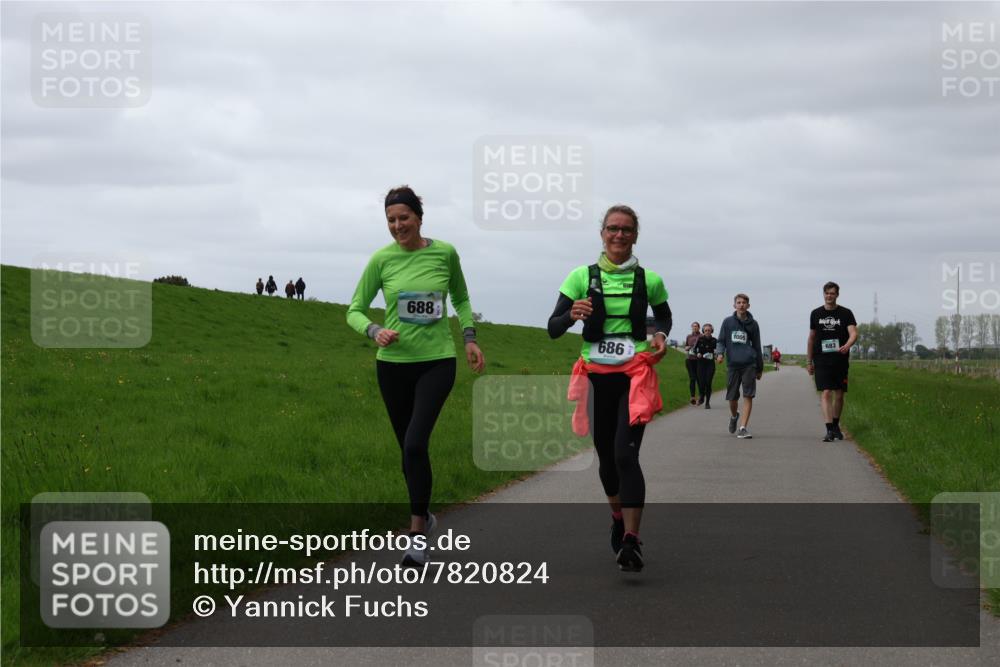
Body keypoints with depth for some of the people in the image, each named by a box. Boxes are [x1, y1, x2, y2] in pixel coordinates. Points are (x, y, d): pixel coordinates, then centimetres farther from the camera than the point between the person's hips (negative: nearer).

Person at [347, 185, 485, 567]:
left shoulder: (445, 253, -2)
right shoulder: (382, 259, -4)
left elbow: (461, 299, 15)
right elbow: (355, 310, 1)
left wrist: (470, 338, 3)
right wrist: (374, 332, -18)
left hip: (437, 361, -2)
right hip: (393, 363, 2)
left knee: (416, 443, -18)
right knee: (408, 447, 12)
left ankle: (417, 534, -11)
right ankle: (423, 517, 35)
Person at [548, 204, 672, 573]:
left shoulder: (649, 280, 1)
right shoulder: (582, 277, -1)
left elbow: (663, 315, 21)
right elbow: (553, 329, -2)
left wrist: (660, 335, -1)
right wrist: (572, 315, -24)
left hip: (635, 376, -2)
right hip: (597, 377, 2)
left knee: (626, 454, -18)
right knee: (606, 455, 13)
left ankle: (631, 541, -19)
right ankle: (618, 517, 40)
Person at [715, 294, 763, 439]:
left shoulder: (752, 324, 8)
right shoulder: (728, 322, 7)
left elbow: (757, 346, 14)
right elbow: (721, 341, 9)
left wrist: (760, 368, 16)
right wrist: (719, 353, -13)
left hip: (749, 364, 0)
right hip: (732, 363, 1)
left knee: (748, 396, -9)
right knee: (732, 397, 7)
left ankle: (743, 427, -9)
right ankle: (734, 416, 39)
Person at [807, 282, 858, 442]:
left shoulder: (845, 313, 2)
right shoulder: (816, 314, 8)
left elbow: (854, 333, -10)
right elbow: (811, 339, 15)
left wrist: (847, 345, -31)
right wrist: (809, 361, 13)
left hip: (840, 360, 0)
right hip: (821, 361, 0)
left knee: (839, 394, 9)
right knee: (826, 393, -12)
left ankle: (835, 425, 30)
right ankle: (829, 430, -16)